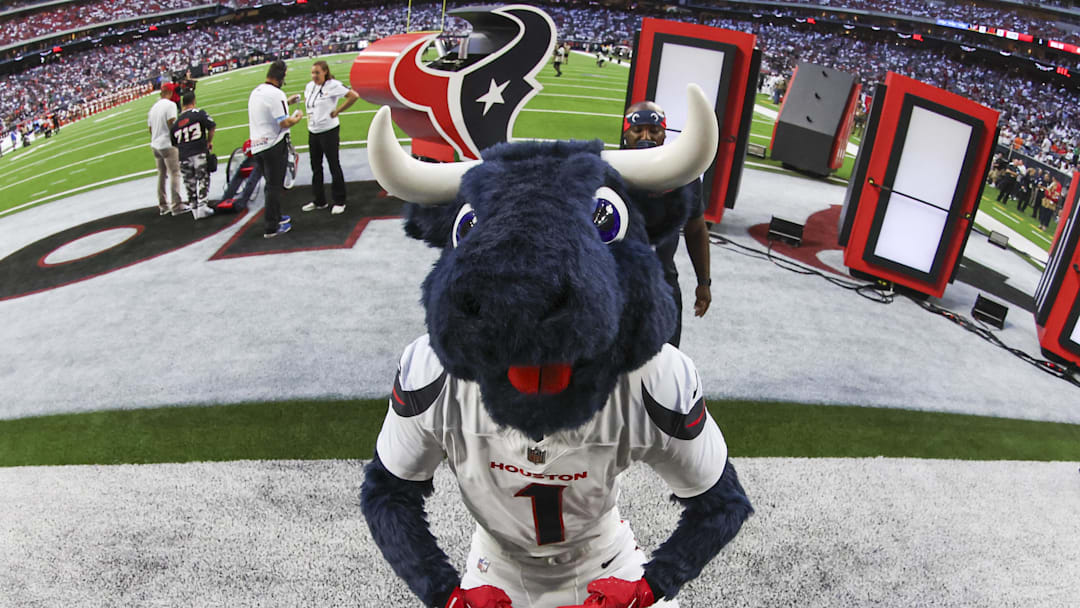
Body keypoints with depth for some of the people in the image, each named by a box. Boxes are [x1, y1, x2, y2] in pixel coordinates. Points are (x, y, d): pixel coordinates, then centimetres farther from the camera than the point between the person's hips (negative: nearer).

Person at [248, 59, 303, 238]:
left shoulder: (256, 92, 11)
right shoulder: (276, 94, -16)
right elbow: (285, 123, -19)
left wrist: (286, 102, 27)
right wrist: (298, 116, -1)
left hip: (257, 146, 8)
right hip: (274, 145, -8)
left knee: (271, 184, 21)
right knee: (274, 186, -1)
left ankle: (275, 216, 33)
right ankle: (271, 228, 3)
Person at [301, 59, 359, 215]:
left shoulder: (333, 85, -13)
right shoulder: (309, 86, 8)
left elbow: (354, 96, -19)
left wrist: (337, 111, -15)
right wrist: (309, 114, 12)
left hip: (329, 131, -7)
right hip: (312, 131, 8)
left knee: (334, 166, 0)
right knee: (316, 167, 13)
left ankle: (339, 202, 10)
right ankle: (319, 201, 25)